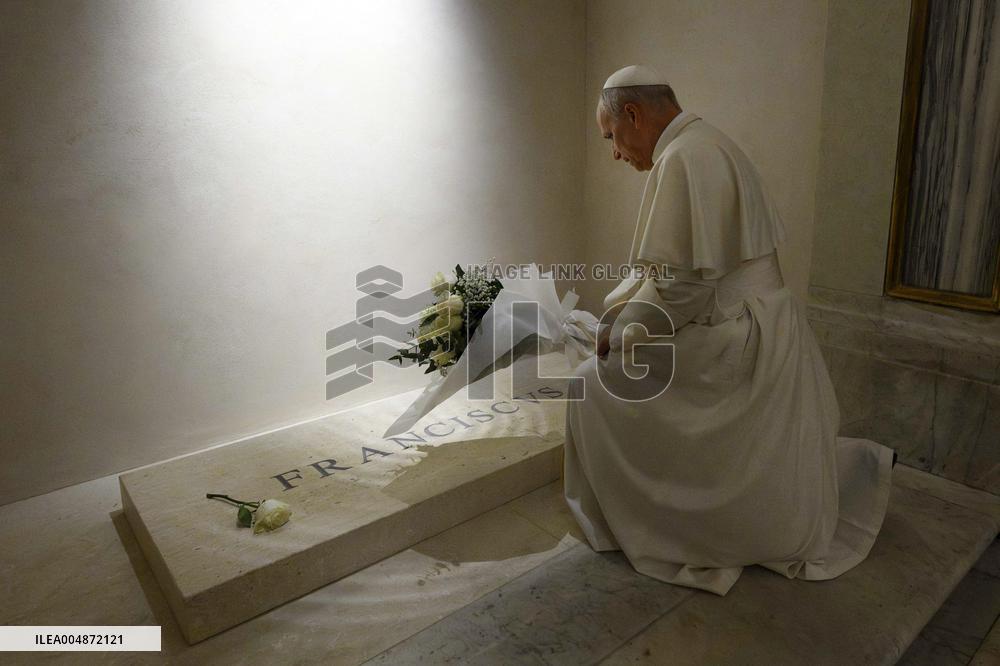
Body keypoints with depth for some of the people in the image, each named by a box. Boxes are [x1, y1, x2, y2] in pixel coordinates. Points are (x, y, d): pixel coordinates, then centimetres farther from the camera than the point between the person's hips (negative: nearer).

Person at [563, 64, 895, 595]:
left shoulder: (683, 159, -19)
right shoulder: (709, 146, 14)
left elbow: (680, 283, -25)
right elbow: (669, 265, 16)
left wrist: (620, 332, -9)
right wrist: (614, 308, 10)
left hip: (731, 346, -10)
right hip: (754, 336, 10)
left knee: (596, 386, 1)